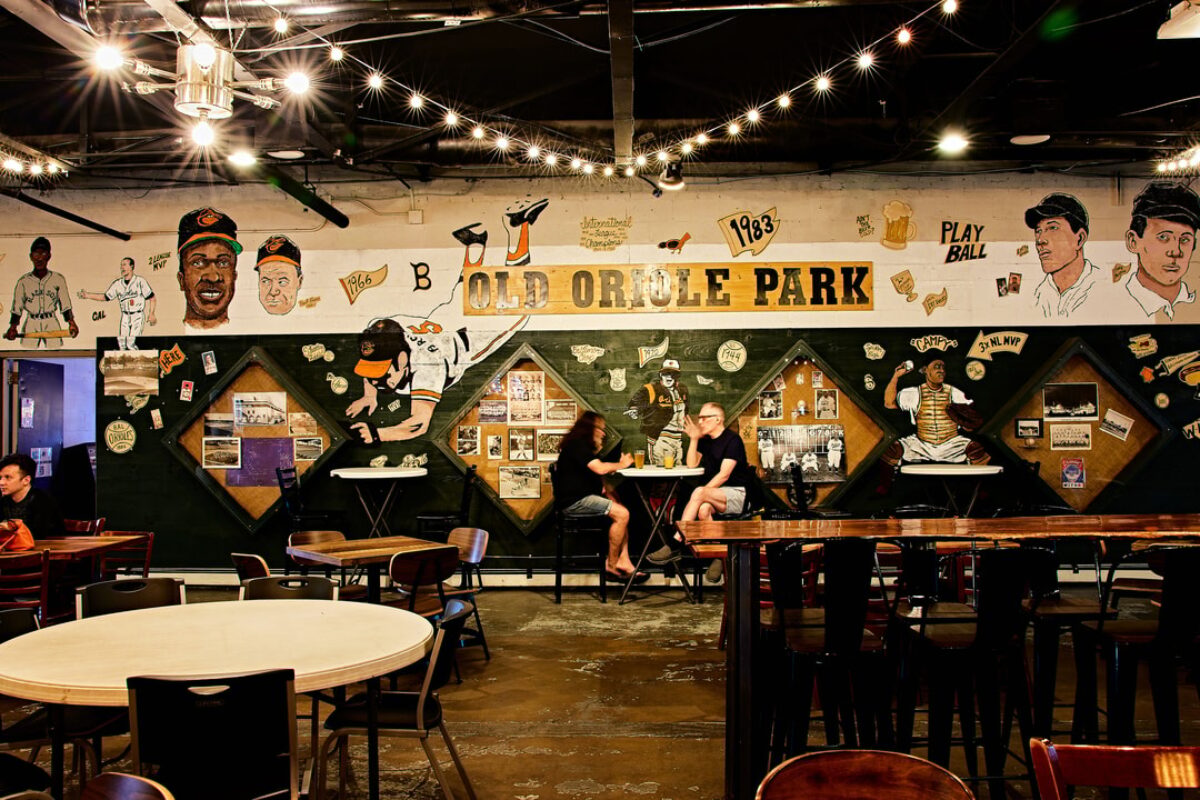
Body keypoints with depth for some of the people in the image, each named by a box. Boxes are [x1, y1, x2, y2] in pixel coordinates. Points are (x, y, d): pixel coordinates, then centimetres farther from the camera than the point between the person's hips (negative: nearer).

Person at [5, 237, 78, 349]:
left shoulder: (58, 279, 6)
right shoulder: (23, 281, 7)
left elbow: (65, 306, 5)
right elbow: (16, 308, 7)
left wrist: (71, 323, -8)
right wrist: (13, 327, -6)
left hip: (52, 325, -1)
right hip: (31, 325, 1)